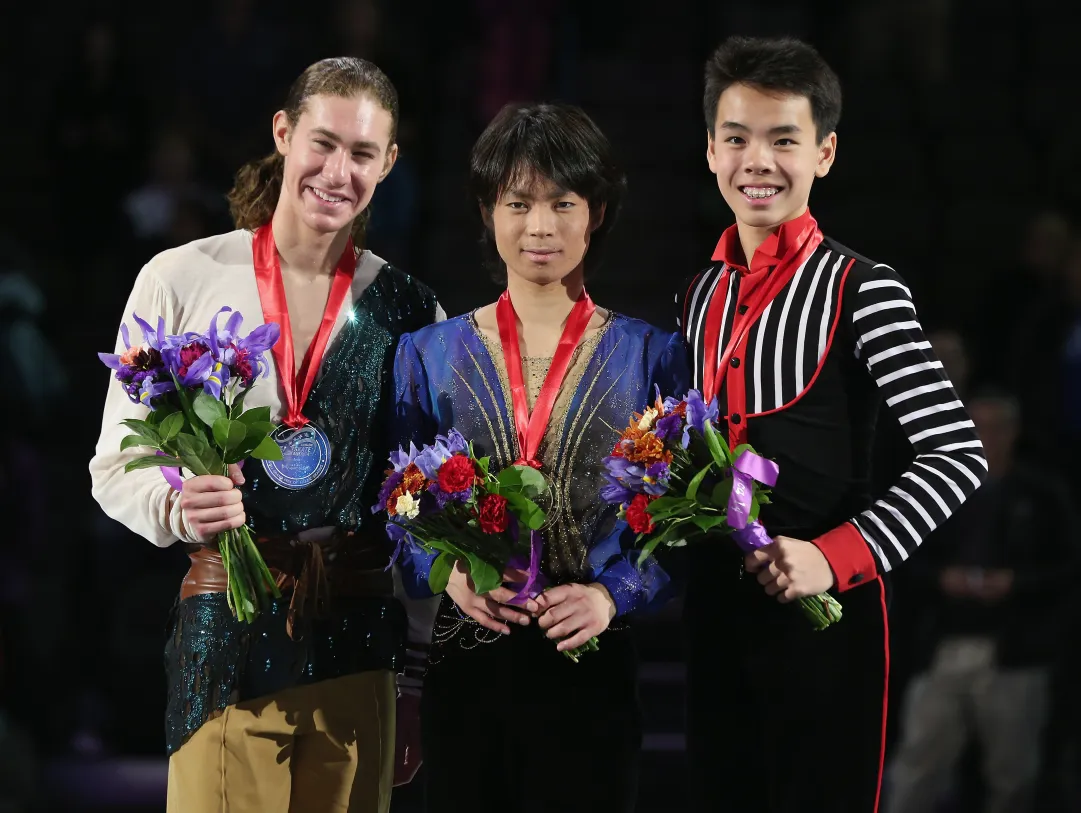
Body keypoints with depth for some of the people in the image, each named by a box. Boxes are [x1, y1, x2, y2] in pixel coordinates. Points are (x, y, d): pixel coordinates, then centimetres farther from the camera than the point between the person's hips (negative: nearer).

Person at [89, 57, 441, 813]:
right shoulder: (180, 280, -2)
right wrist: (177, 507, -20)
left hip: (359, 640, 2)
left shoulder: (408, 308, 5)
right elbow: (115, 466, 3)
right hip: (226, 634, -2)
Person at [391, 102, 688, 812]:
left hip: (591, 672, -1)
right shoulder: (431, 355, 6)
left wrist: (613, 595, -15)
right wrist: (447, 571, -13)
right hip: (464, 667, 1)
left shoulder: (652, 357, 3)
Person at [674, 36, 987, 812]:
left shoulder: (862, 290, -9)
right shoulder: (698, 297, 11)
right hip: (715, 604, 6)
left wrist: (837, 557, -23)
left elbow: (958, 455, -16)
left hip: (823, 612, -6)